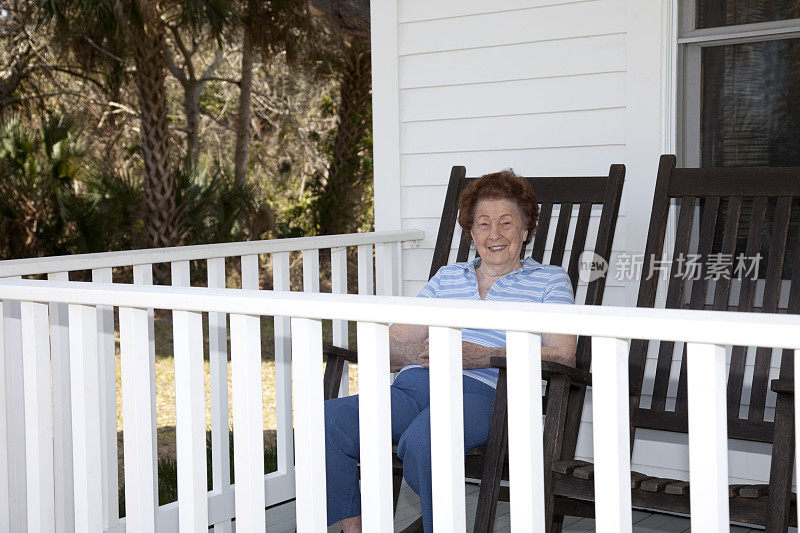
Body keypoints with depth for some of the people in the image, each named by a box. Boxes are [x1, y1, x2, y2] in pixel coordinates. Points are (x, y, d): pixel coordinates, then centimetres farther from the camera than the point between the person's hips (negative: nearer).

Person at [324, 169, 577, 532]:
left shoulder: (549, 280, 17)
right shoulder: (447, 277, 28)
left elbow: (562, 356, 1)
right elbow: (390, 346, 21)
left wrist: (481, 356, -10)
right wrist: (419, 352, -4)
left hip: (481, 391, -4)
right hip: (414, 384, 4)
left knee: (422, 437, -39)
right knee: (327, 421, -25)